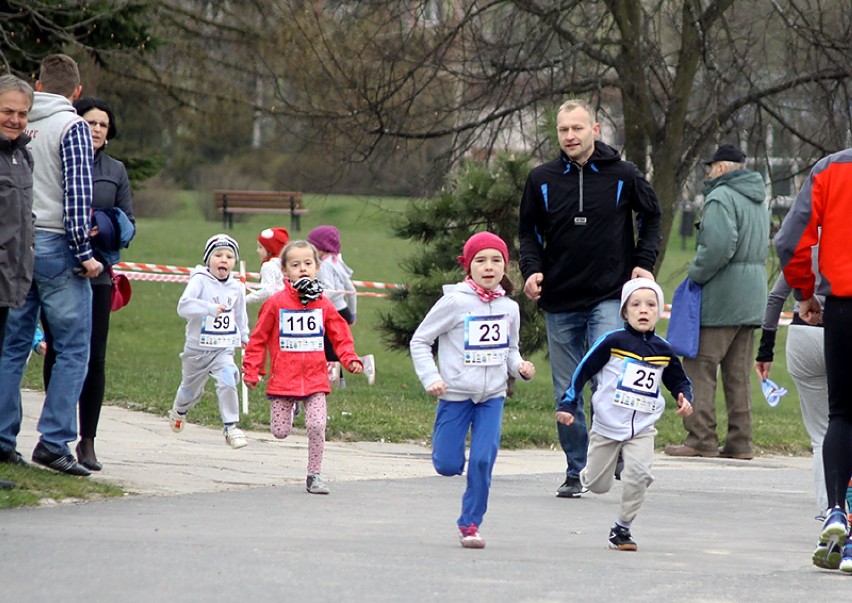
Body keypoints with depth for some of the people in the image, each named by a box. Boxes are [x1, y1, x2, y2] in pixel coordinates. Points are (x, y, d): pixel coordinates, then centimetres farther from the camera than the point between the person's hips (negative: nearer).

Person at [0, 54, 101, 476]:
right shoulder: (72, 127, -6)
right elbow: (77, 193, -13)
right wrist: (84, 252, -10)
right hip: (56, 246, -6)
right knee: (73, 349, -2)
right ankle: (54, 441, -9)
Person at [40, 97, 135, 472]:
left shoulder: (115, 171, 13)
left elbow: (128, 223, 9)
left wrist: (101, 226, -10)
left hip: (97, 272, 2)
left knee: (94, 357, -2)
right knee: (57, 352, 1)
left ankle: (87, 441, 3)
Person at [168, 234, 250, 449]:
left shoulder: (236, 287, 3)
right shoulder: (200, 281, -13)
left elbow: (240, 314, 21)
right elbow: (183, 306, -28)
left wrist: (244, 336, 28)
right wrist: (210, 308, -39)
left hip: (224, 349, 2)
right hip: (197, 348, -2)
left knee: (228, 381, -23)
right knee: (191, 389, 17)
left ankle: (230, 426, -16)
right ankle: (179, 411, 50)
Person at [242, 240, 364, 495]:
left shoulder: (323, 304, 4)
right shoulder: (276, 303, -2)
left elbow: (340, 336, 11)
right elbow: (259, 338, 3)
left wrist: (350, 359, -6)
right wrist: (251, 371, 0)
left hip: (315, 378, 1)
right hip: (283, 377, -1)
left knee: (317, 426, -12)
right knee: (280, 432, 1)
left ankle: (314, 475, 3)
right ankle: (287, 408, 38)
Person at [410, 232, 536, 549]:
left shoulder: (509, 308, 5)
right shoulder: (455, 302, -9)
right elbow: (419, 341, -3)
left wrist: (519, 366, -2)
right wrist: (430, 377, -14)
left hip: (493, 395, 3)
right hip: (455, 393, -3)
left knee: (483, 460, -8)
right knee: (447, 466, -2)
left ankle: (470, 523, 6)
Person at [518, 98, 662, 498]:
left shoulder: (622, 176, -1)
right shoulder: (543, 180, 4)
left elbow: (651, 216, 15)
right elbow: (529, 231, 14)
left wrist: (644, 263, 4)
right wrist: (532, 270, -4)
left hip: (609, 298, -3)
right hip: (559, 302, 3)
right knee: (566, 393, 6)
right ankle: (576, 471, 15)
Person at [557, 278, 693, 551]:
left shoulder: (663, 350, 3)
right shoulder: (613, 341, -9)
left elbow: (679, 380, 18)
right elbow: (583, 370, -3)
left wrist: (685, 399, -2)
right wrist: (567, 405, -6)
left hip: (643, 429, 2)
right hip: (607, 426, -2)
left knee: (639, 475, -20)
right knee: (598, 486, 7)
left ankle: (622, 528, -4)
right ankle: (588, 473, 45)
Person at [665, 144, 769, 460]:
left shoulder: (721, 197, -12)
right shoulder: (758, 200, 18)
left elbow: (719, 245, -25)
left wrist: (695, 274, -11)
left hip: (721, 297, -9)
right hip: (751, 297, 9)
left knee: (698, 366, -5)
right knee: (738, 374, 11)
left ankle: (701, 438, -9)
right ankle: (739, 441, 11)